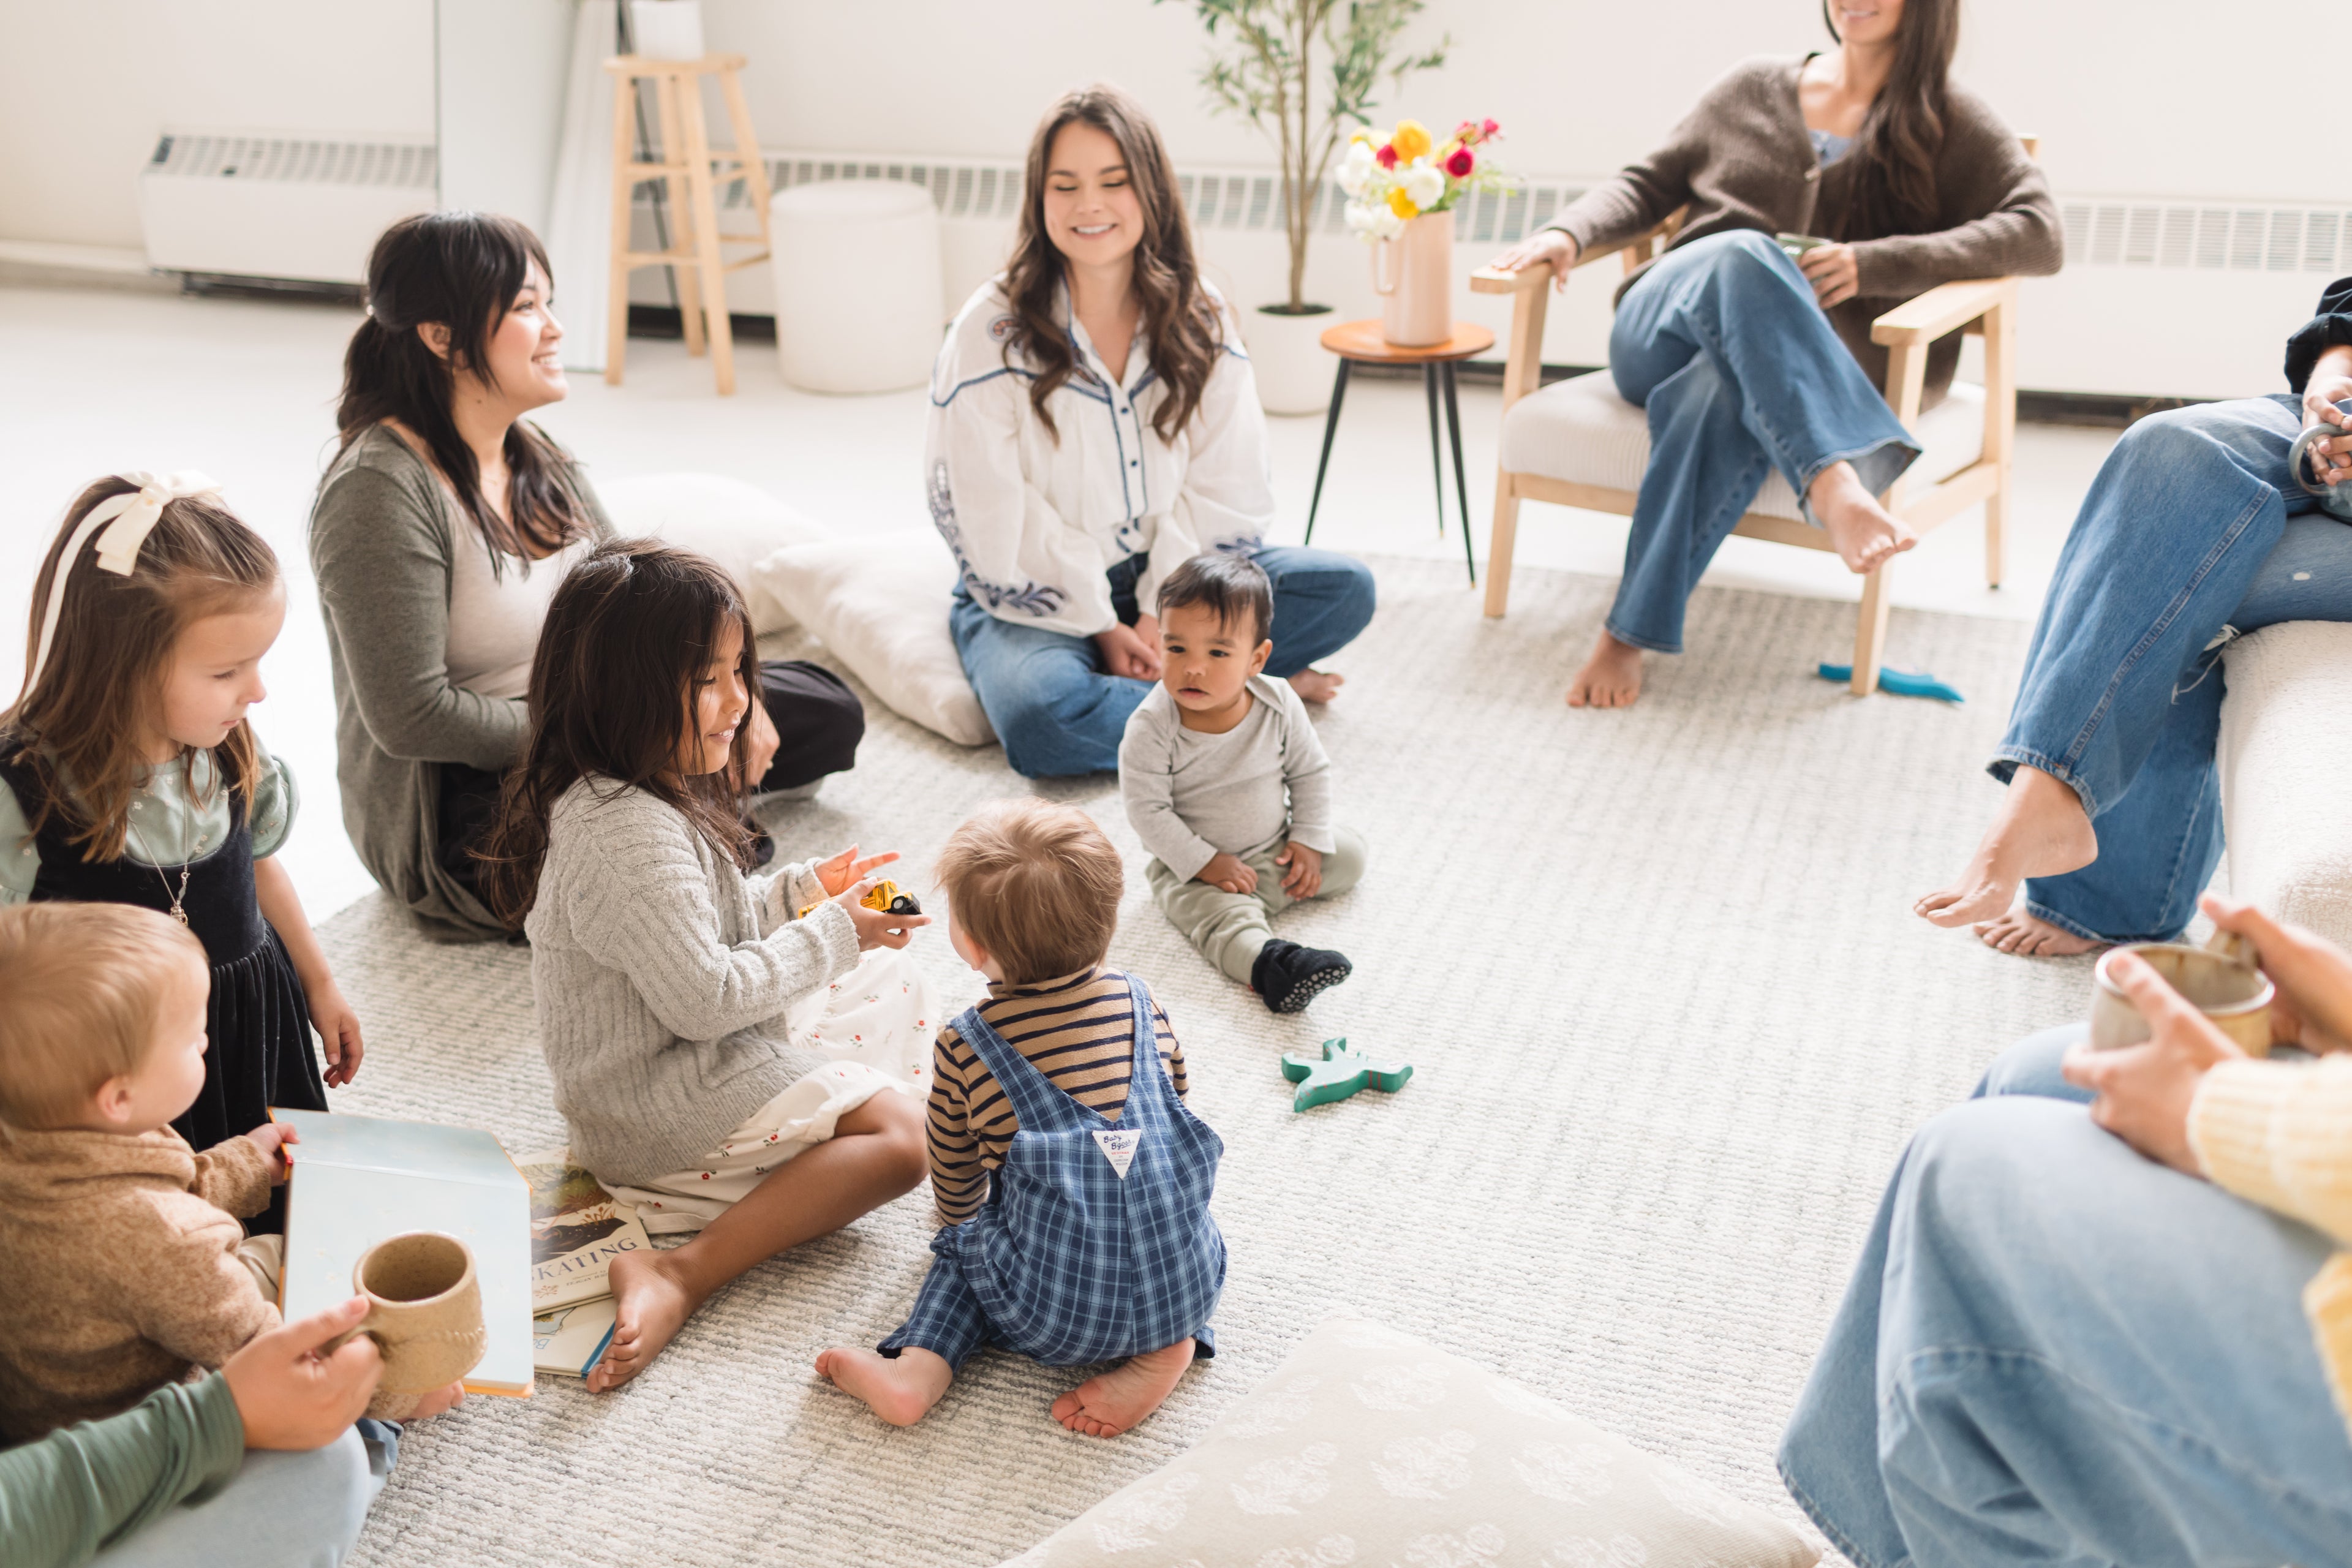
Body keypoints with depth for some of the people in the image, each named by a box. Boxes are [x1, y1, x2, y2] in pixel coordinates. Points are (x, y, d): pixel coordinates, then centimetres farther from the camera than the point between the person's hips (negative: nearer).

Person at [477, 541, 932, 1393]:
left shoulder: (641, 794, 6)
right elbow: (705, 994, -28)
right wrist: (832, 935, -17)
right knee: (900, 1134, -21)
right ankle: (681, 1276, -26)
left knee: (896, 985, 17)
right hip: (663, 1108, -11)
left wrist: (802, 890, 10)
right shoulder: (628, 836, -28)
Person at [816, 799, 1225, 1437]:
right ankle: (1165, 1346, 10)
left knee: (965, 1243, 27)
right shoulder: (1139, 1002, 5)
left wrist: (963, 1218, 37)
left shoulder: (965, 1046, -3)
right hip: (1189, 1285, 2)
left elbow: (955, 1178, 13)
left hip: (1057, 1313, -2)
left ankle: (919, 1367, 4)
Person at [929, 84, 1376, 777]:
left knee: (1346, 588, -15)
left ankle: (1132, 688, -17)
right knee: (1041, 719, -36)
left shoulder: (1200, 318, -1)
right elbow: (999, 527, -12)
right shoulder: (992, 330, -12)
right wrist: (1100, 625, -14)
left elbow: (1222, 492, -4)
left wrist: (1164, 614, -16)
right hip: (1039, 598, -3)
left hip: (1171, 576, 4)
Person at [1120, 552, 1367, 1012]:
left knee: (1349, 853, 2)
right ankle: (1268, 966, -55)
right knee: (1224, 914, -33)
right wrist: (1204, 863, -22)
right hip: (1191, 864, -5)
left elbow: (1311, 771, 1)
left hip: (1274, 847, 6)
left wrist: (1308, 841, -7)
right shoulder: (1152, 727, -22)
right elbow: (1147, 810, -19)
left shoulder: (1278, 704, -11)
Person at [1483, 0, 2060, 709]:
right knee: (1743, 254, -34)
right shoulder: (1755, 87, 23)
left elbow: (2039, 233, -1)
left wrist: (1873, 264, -13)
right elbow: (1650, 181, 25)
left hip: (1808, 367, -2)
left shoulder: (1952, 120, 13)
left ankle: (1630, 634, -40)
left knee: (1721, 392, -39)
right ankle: (1836, 486, -52)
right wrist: (1569, 232, 3)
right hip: (1662, 334, 2)